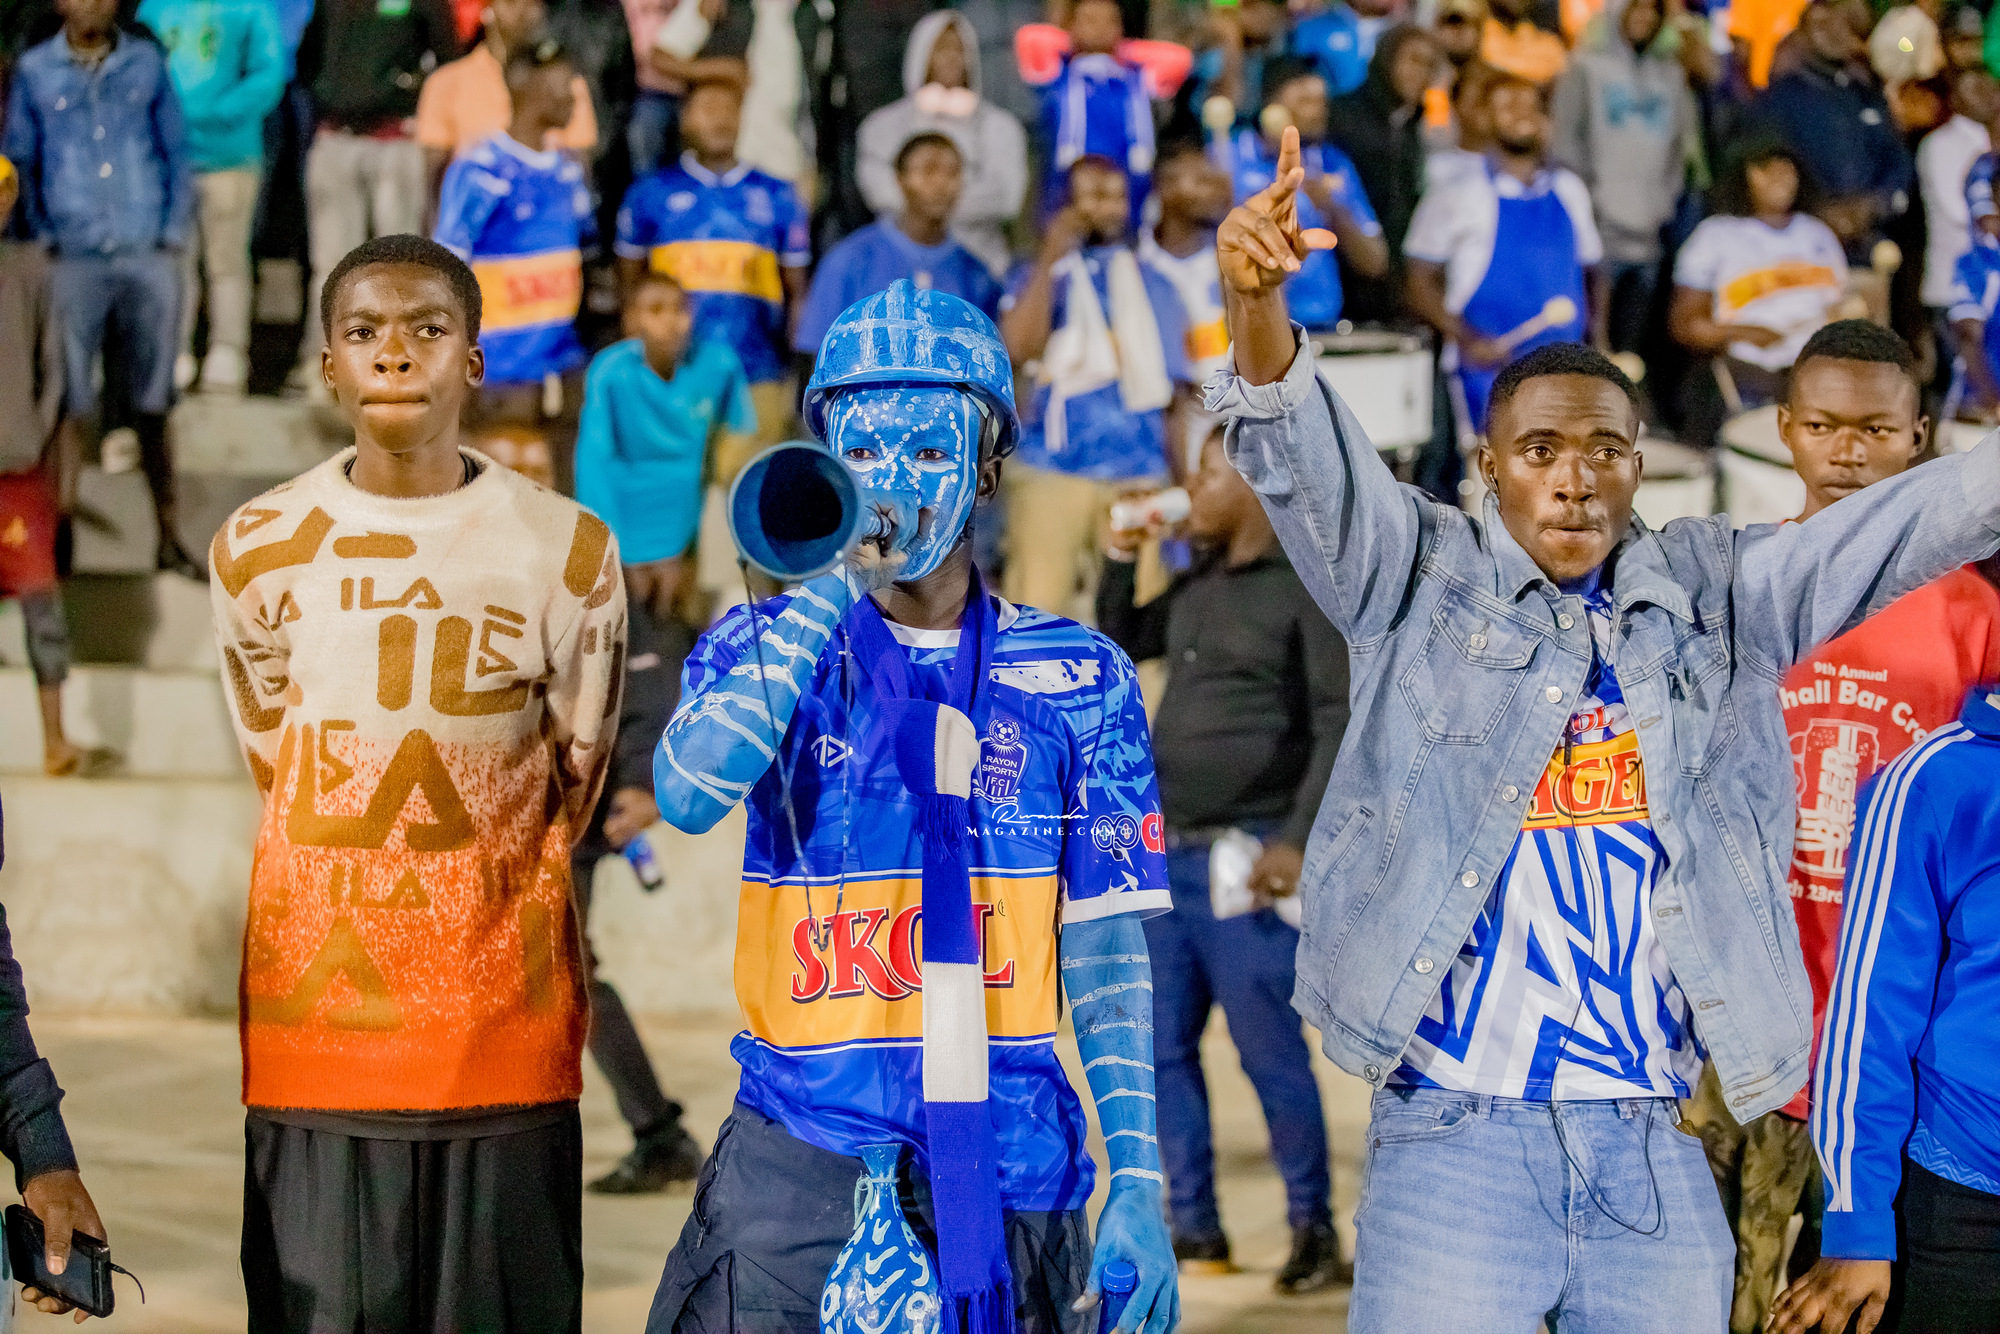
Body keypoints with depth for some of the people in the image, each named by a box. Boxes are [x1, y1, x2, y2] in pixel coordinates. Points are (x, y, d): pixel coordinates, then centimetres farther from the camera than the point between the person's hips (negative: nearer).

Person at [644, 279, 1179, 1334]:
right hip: (801, 1149, 0)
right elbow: (687, 796, -17)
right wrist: (834, 586, -15)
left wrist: (1136, 1179, -1)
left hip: (1006, 1150, 1)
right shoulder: (764, 645, 6)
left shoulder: (1075, 677, 6)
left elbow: (1105, 952, 5)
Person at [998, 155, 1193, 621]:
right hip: (1054, 472, -2)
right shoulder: (1039, 276, 10)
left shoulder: (1151, 284, 17)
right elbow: (1019, 347, -12)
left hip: (1139, 477, 3)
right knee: (1038, 605, -9)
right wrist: (1050, 258, -9)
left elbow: (1173, 398, 17)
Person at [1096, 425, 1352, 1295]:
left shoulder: (1308, 586, -8)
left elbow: (1337, 724, -14)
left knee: (1269, 1050, -7)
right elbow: (1119, 643, 30)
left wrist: (1298, 840, -20)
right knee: (1162, 1046, 8)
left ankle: (1315, 1232, 3)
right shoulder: (1201, 585, 15)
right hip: (1171, 853, 8)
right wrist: (1120, 556, 13)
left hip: (1248, 856, -8)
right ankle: (1194, 1227, 16)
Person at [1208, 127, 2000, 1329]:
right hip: (1455, 1139, -3)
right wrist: (1256, 302, -31)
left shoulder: (1713, 598, 10)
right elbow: (1306, 458, -13)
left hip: (1653, 1151, 3)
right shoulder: (1422, 580, 3)